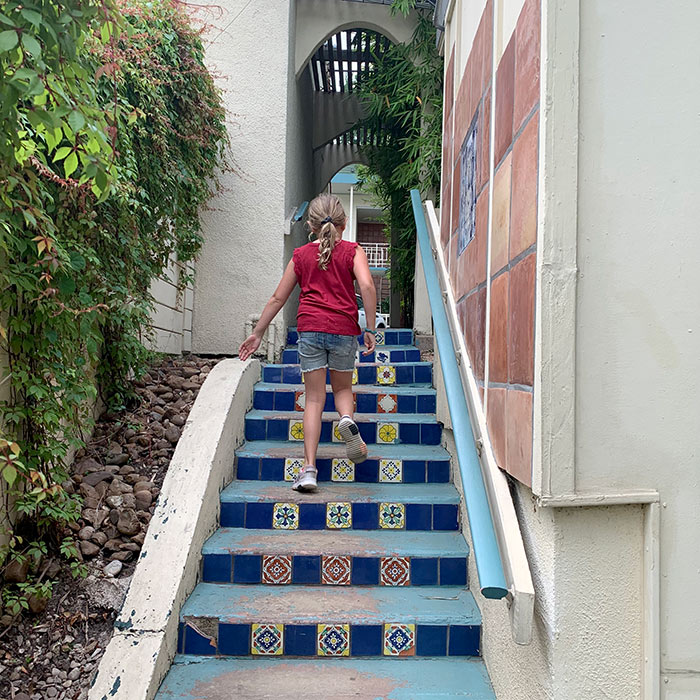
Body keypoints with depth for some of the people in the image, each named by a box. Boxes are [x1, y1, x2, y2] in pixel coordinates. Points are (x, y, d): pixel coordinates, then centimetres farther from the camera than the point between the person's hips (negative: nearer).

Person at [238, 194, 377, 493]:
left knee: (314, 398, 4)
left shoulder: (301, 255, 12)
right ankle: (347, 418, -14)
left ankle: (309, 468, -4)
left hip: (309, 328, 1)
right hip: (343, 330, -1)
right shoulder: (353, 251, 7)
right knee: (342, 387, 21)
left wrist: (257, 333, 22)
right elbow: (366, 286, -11)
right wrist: (370, 328, -7)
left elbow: (277, 298, 14)